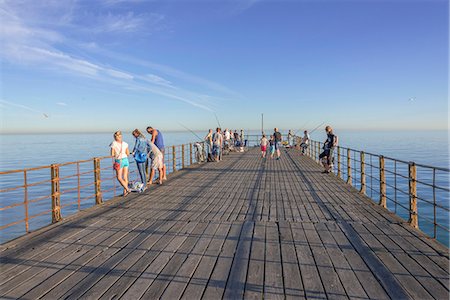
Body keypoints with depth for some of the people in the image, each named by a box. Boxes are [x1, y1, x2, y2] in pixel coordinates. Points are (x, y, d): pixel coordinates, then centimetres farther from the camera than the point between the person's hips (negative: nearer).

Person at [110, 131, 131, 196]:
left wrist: (116, 155, 12)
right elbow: (128, 153, 8)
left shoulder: (113, 144, -8)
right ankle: (124, 192, 12)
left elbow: (112, 155, -8)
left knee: (119, 178, 5)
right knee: (125, 177, 9)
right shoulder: (125, 144, 4)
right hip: (125, 160, 5)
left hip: (119, 161, -4)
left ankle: (127, 189, -8)